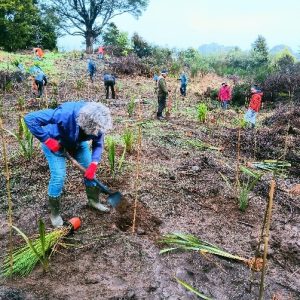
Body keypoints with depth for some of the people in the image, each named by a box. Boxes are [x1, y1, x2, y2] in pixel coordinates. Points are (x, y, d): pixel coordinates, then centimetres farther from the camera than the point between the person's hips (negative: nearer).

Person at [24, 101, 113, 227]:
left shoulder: (97, 122, -29)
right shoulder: (65, 113, -44)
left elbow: (98, 144, -14)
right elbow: (30, 118, -40)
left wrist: (93, 164, -28)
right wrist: (47, 140, -36)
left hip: (78, 141, 5)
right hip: (55, 141, -5)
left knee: (90, 170, 5)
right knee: (58, 176, -12)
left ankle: (94, 200, 28)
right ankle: (54, 213, 9)